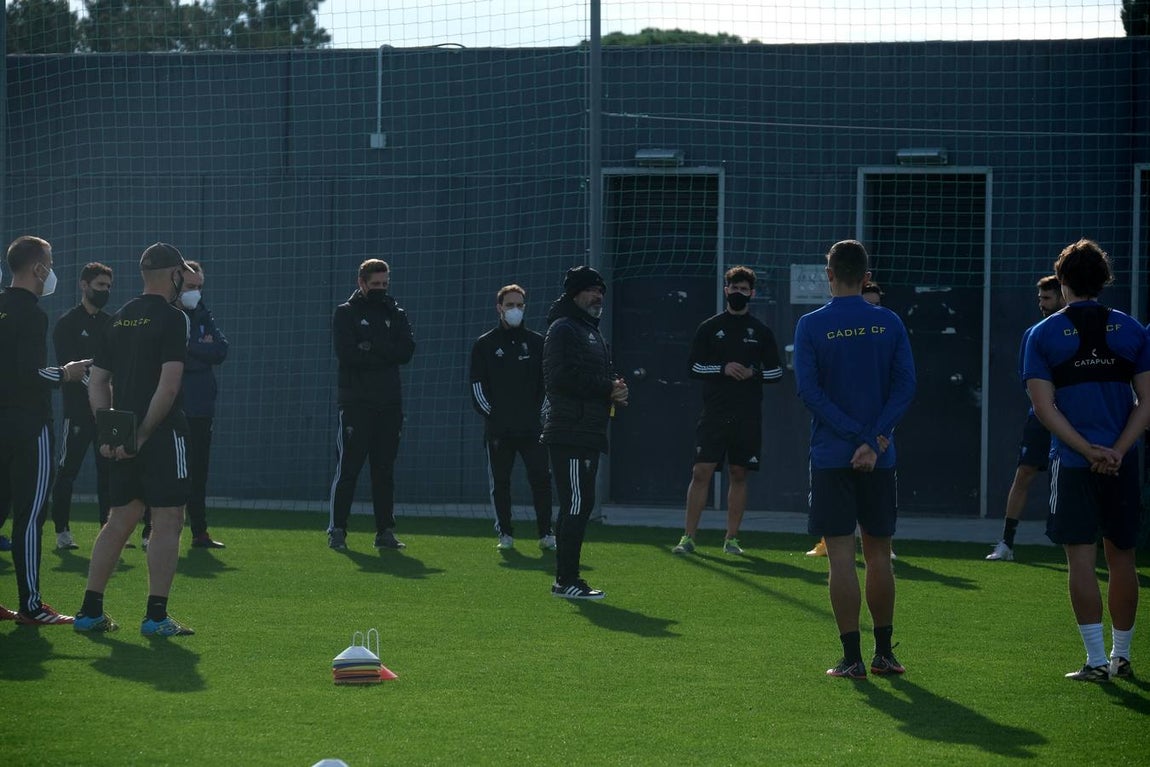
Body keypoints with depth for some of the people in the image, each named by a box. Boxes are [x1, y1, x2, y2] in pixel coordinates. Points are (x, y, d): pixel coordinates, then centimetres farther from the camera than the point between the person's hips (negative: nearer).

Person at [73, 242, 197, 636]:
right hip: (162, 435, -7)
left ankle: (90, 610, 12)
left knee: (119, 521, 14)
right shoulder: (172, 318, -9)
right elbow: (168, 386, -18)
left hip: (122, 441, 7)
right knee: (167, 522, -3)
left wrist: (107, 432, 7)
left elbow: (97, 381, 12)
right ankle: (156, 615, -7)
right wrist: (143, 434, -13)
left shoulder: (118, 319, 14)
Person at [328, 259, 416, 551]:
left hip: (389, 403, 4)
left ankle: (385, 531, 9)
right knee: (348, 467, -6)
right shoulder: (346, 313, 3)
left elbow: (406, 351, -2)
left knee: (385, 470, 6)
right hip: (356, 403, -4)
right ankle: (337, 530, -2)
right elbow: (346, 353, -12)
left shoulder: (396, 314, 14)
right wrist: (385, 353, -9)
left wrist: (372, 347, -12)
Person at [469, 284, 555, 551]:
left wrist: (541, 411, 1)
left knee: (541, 479, -7)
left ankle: (546, 534, -2)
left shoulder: (537, 343, 9)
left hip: (533, 428, 0)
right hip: (498, 429, 0)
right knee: (500, 483, 3)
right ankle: (505, 534, 11)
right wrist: (489, 412, -4)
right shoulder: (484, 345, 6)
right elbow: (478, 385, 5)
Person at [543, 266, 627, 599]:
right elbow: (561, 378, -20)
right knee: (576, 505, -12)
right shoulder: (563, 330, -8)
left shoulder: (591, 331, 24)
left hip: (588, 434, 10)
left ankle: (566, 579, 16)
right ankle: (566, 581, -11)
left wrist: (615, 391, 5)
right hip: (570, 433, -10)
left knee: (579, 506, 11)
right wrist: (608, 389, -16)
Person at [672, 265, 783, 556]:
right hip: (714, 413, -1)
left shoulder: (761, 332, 8)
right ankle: (688, 537, -3)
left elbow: (776, 373, 10)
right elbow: (694, 366, 3)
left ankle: (731, 538, 12)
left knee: (739, 475, 4)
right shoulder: (709, 328, 6)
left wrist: (754, 373, -9)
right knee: (701, 472, -8)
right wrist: (723, 369, -12)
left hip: (748, 417, 1)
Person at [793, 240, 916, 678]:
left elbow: (809, 390, -10)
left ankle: (852, 658, -3)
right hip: (881, 460, 3)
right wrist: (876, 440, -10)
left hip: (831, 457, -3)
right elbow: (905, 385, -4)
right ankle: (884, 653, 19)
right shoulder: (889, 323, 3)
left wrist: (857, 438, -11)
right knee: (878, 554, 13)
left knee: (841, 556, -1)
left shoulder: (812, 325, -4)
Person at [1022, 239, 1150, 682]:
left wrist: (1089, 450, -11)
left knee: (1081, 559, -1)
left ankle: (1096, 661, -6)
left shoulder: (1044, 335, -1)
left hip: (1072, 463, -3)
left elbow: (1044, 406, -8)